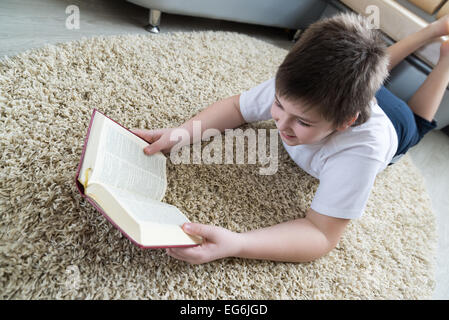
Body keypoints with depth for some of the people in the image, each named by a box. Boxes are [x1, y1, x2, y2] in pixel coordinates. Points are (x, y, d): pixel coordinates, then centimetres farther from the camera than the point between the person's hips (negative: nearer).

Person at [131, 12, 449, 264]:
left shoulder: (361, 151, -55)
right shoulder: (291, 88, -43)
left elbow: (322, 235, -51)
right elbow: (236, 107, -25)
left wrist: (234, 245, -67)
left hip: (397, 123, -1)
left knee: (415, 119, 38)